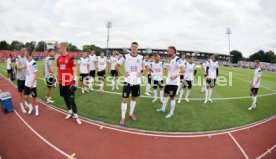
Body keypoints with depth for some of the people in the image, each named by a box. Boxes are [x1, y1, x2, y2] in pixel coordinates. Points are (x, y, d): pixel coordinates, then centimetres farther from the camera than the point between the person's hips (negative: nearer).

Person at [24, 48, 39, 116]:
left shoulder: (33, 63, -17)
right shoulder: (26, 61, 6)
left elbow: (36, 75, -17)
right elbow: (27, 72, 14)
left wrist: (32, 83, -18)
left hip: (32, 84, -7)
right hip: (27, 83, 7)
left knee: (34, 97, 6)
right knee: (26, 97, 11)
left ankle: (36, 109, 23)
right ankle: (30, 107, 31)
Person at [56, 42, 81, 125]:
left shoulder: (70, 57, -11)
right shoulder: (59, 58, 7)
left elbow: (74, 70, -11)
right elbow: (58, 70, 17)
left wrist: (74, 81, -15)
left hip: (69, 82, -6)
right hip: (61, 82, 6)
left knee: (71, 99, -2)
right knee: (65, 98, 15)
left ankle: (75, 115, 11)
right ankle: (70, 112, 33)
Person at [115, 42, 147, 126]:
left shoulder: (141, 58, 1)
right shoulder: (125, 57, -5)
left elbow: (147, 67, 15)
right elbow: (116, 66, 3)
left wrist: (142, 74, 2)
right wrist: (122, 74, -5)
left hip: (136, 81, 3)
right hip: (128, 81, -3)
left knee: (134, 98, 14)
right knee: (125, 99, -2)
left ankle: (131, 113, 32)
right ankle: (123, 117, 10)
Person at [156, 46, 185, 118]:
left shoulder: (178, 60, -17)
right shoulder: (172, 60, 12)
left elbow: (183, 70, -28)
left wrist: (175, 76, -27)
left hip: (174, 82, -9)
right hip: (169, 81, 9)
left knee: (172, 97, 2)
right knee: (165, 94, 18)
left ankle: (171, 113, 18)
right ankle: (163, 109, 34)